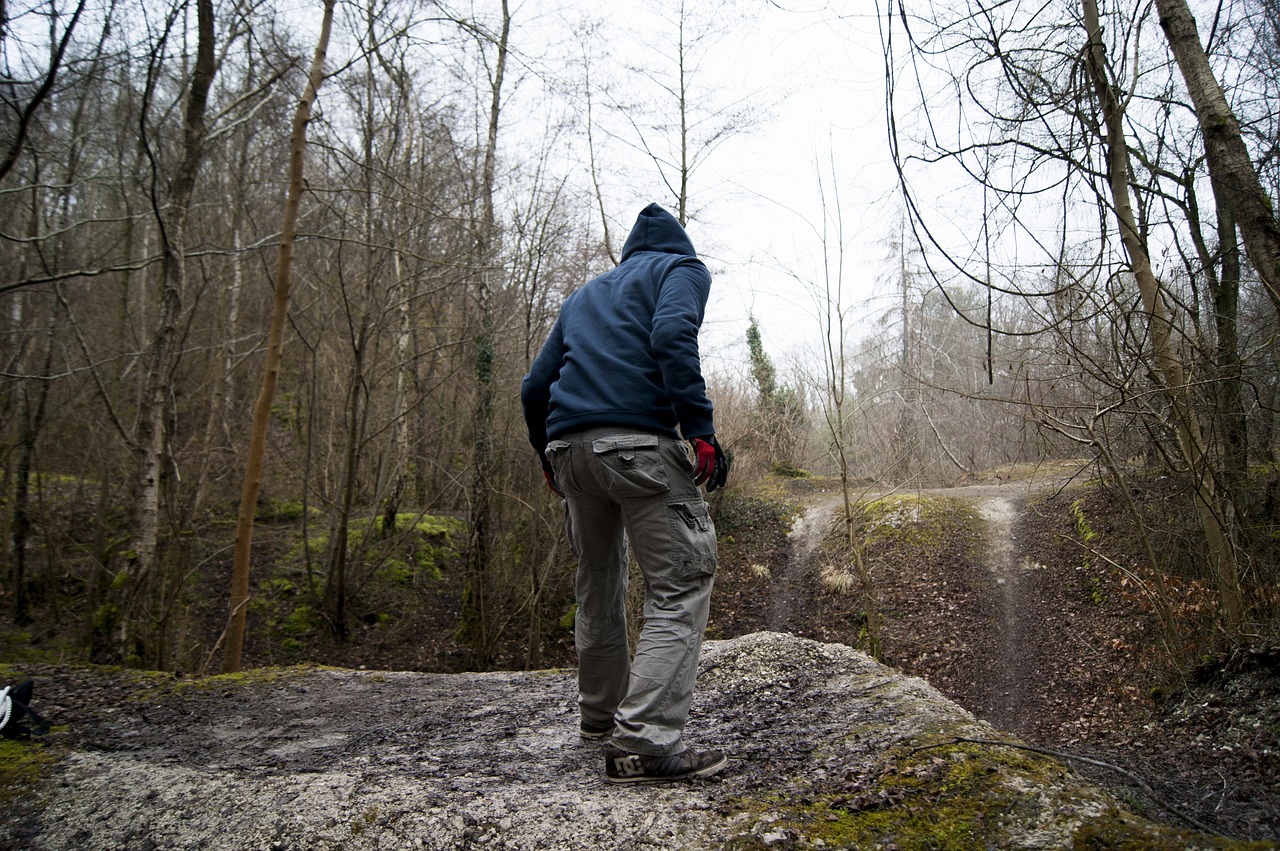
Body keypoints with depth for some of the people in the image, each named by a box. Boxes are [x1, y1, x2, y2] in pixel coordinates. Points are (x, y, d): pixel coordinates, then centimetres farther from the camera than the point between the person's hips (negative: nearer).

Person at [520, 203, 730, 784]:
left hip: (569, 447, 7)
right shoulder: (683, 268, 14)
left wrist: (547, 454, 40)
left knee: (598, 586, 19)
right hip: (638, 440, -7)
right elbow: (672, 338, -10)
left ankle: (600, 719, 31)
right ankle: (643, 741, -14)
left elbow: (534, 387, 27)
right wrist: (700, 428, -14)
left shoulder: (586, 293, 32)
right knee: (682, 583, -5)